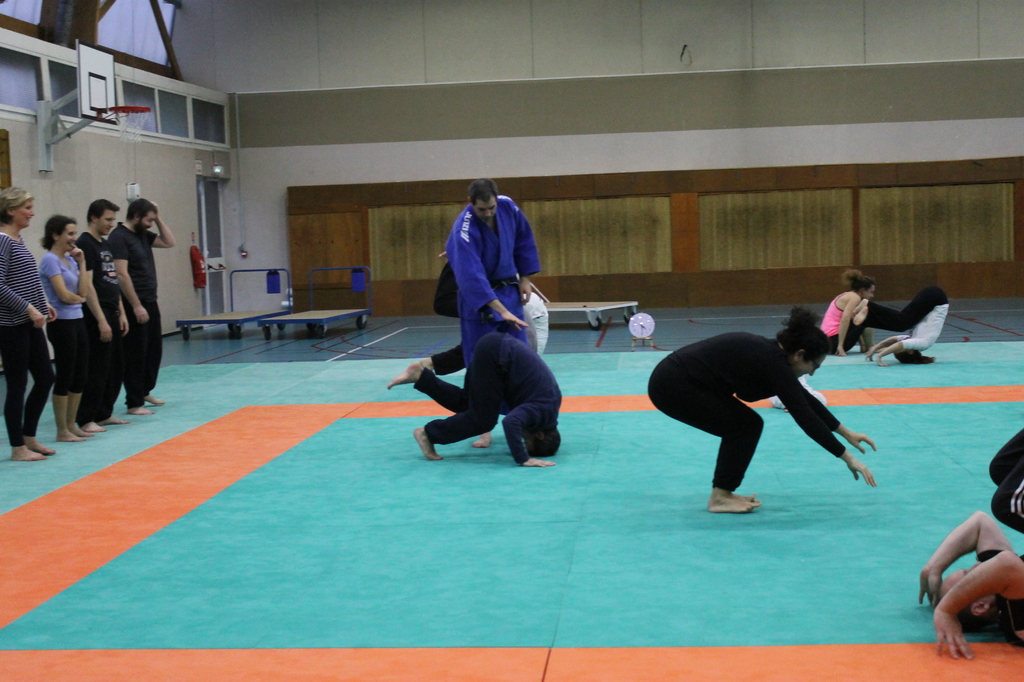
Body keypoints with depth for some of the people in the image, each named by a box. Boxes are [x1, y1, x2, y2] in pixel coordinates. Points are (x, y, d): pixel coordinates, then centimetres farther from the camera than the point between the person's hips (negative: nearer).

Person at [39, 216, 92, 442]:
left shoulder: (70, 259, 12)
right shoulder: (50, 260, -11)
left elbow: (83, 291, 5)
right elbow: (64, 294, -16)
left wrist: (81, 263, 3)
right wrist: (80, 299, 3)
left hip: (77, 321, 8)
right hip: (62, 323, -8)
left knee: (80, 376, 12)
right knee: (65, 377, -2)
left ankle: (71, 425, 21)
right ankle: (62, 431, 6)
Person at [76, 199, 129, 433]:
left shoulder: (105, 244, 16)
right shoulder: (85, 244, -12)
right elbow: (87, 286, -18)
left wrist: (121, 313, 13)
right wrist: (101, 320, -20)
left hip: (112, 313, 9)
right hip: (96, 316, -9)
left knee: (116, 366, 12)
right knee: (97, 369, -7)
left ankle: (104, 414, 21)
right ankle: (85, 420, -1)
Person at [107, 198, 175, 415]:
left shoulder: (142, 234, 12)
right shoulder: (119, 238, -15)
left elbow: (169, 242, 20)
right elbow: (121, 275, -21)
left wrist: (158, 219, 8)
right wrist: (136, 306, -23)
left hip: (150, 302, 9)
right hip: (135, 306, -9)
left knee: (154, 349, 18)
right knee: (136, 354, -3)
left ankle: (145, 391, 33)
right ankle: (134, 403, 3)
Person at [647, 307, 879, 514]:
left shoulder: (770, 353, 11)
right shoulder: (772, 362, -16)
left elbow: (806, 401, 22)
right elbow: (805, 417, -17)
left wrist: (846, 433, 27)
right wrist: (848, 459, -12)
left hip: (673, 380, 9)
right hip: (673, 385, -9)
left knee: (741, 425, 13)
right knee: (746, 425, -3)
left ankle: (722, 492, 19)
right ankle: (720, 498, 4)